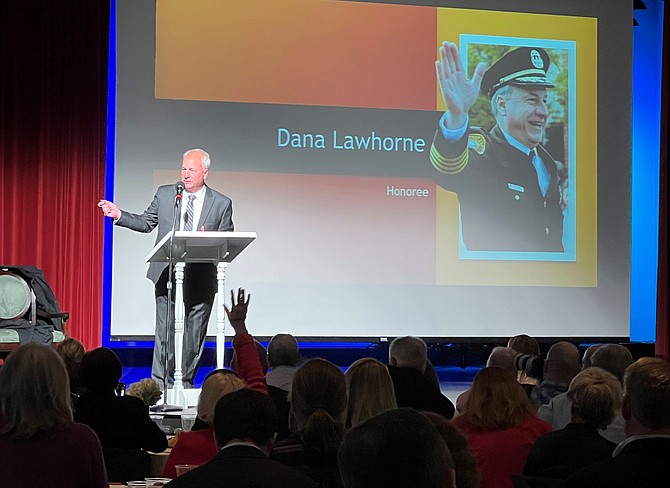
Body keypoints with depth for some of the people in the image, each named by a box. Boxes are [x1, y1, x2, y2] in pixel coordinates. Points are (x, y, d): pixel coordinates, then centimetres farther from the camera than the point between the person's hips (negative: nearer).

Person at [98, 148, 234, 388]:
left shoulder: (221, 203, 3)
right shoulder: (164, 194, 8)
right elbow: (146, 223, 14)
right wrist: (119, 215, 1)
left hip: (201, 279, 0)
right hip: (167, 275, 0)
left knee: (194, 337, 6)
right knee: (165, 334, -5)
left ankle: (184, 385, 18)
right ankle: (160, 386, 0)